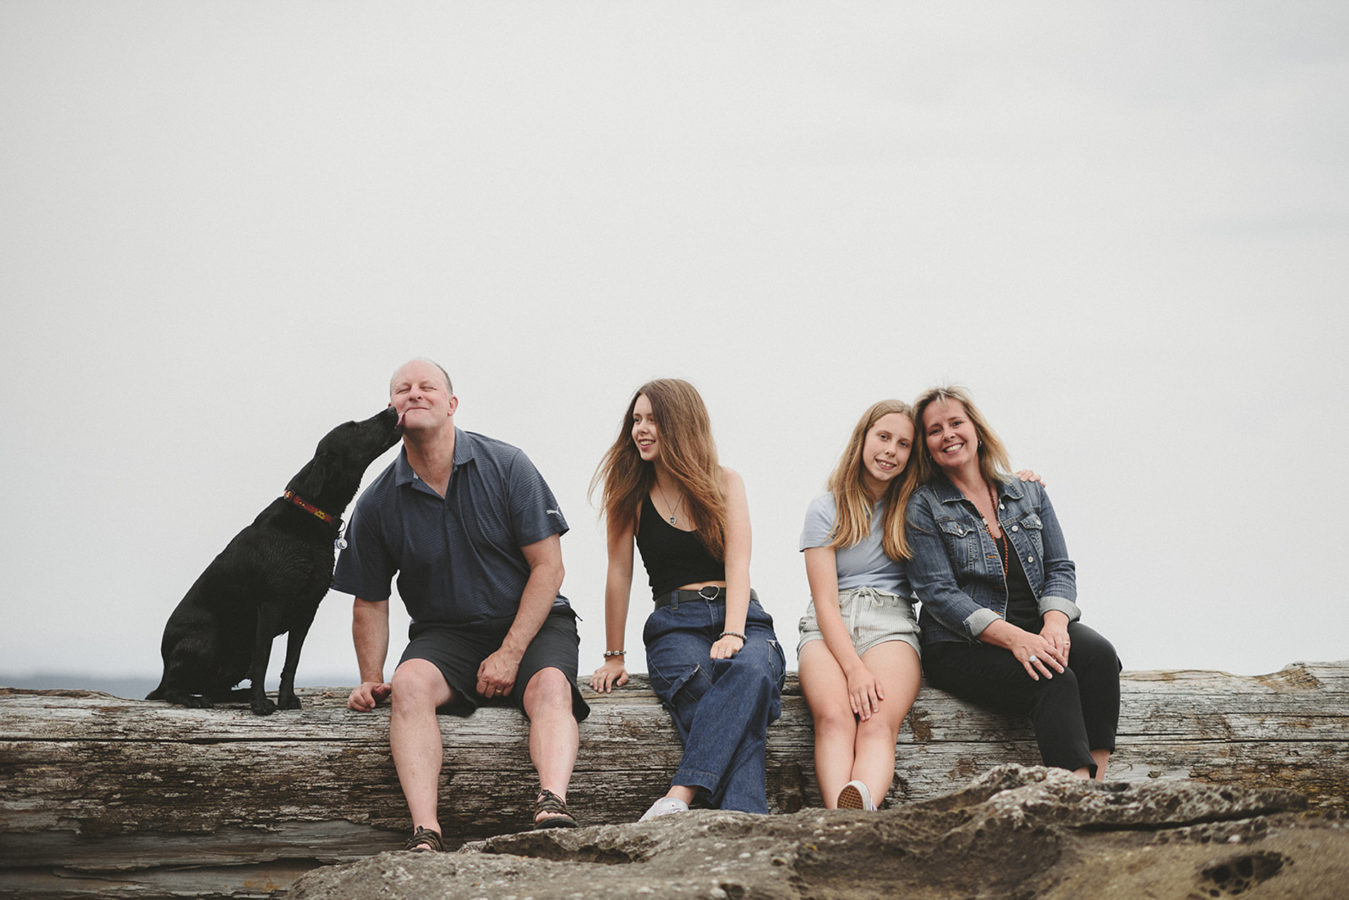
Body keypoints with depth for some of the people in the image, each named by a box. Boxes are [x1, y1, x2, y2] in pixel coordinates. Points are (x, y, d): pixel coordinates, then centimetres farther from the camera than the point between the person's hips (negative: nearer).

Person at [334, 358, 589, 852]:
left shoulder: (506, 467, -5)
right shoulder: (377, 504, 1)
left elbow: (548, 566, -6)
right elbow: (370, 603, 11)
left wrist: (510, 653, -14)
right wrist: (371, 680, -2)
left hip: (530, 625, -1)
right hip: (444, 633, 1)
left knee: (551, 685, -33)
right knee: (409, 682, -31)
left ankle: (552, 804, -56)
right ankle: (425, 834, -45)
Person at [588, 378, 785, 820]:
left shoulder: (725, 483, 10)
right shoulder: (630, 492, 9)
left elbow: (738, 566, -2)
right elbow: (620, 574, 8)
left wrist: (733, 634, -18)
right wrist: (614, 657, 5)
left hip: (739, 615, 0)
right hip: (674, 624, 0)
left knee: (749, 670, -38)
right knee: (702, 694, -36)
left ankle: (680, 795, -51)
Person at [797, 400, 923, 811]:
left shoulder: (913, 507, 14)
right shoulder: (827, 509, 7)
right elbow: (825, 600, -1)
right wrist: (854, 668, -17)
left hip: (892, 624, 1)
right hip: (830, 629, -1)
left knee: (879, 723, -33)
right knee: (834, 716, -35)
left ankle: (861, 804, -63)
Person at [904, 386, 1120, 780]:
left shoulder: (1029, 494, 17)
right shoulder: (923, 507, 3)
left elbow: (1060, 569, 11)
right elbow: (939, 594, -8)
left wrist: (1054, 623, -14)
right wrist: (1014, 638, -22)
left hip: (1036, 631, 4)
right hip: (962, 645, -4)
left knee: (1098, 654, -28)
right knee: (1055, 681, -32)